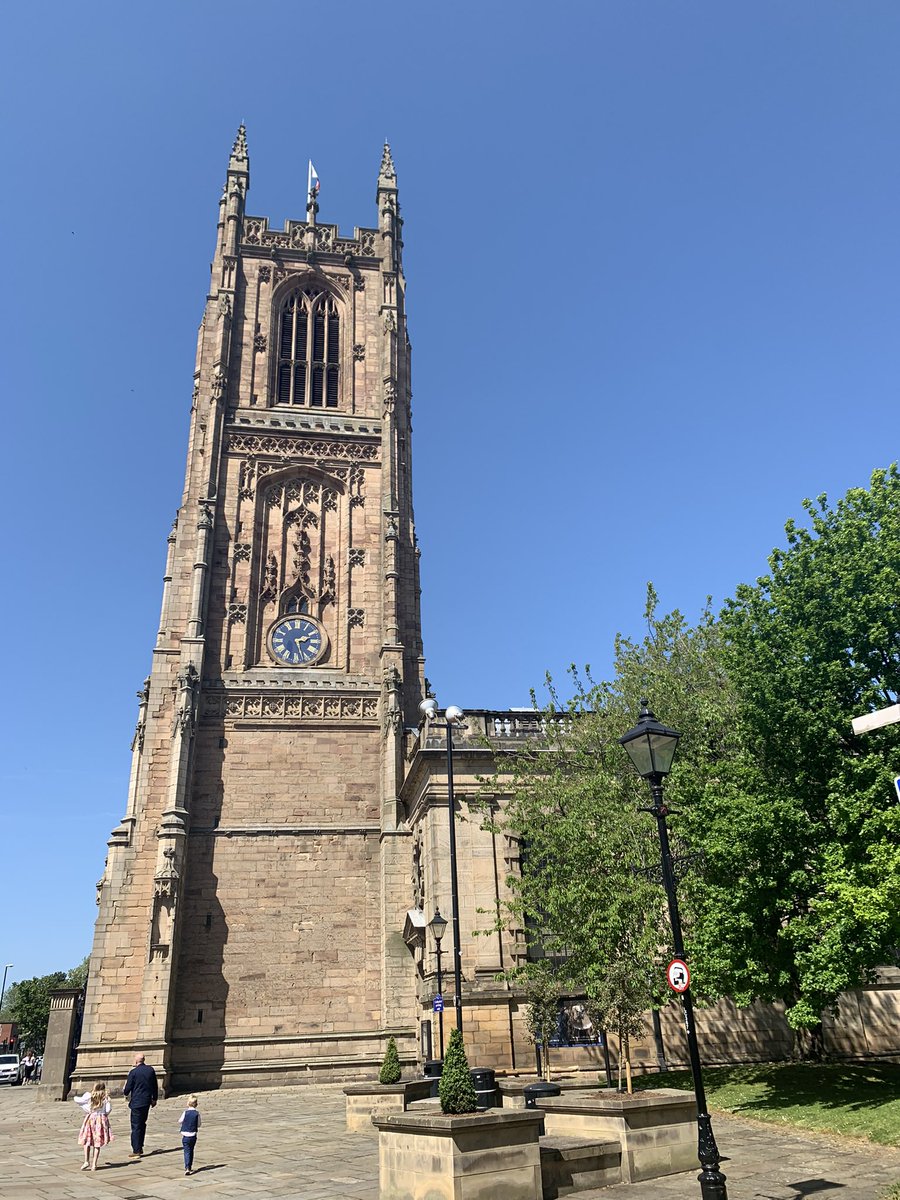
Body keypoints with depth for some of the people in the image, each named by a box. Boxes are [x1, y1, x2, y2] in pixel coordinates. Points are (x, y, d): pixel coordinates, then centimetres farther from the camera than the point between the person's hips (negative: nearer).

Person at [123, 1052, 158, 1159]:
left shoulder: (133, 1072, -14)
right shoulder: (151, 1070, 3)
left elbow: (128, 1088, -9)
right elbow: (155, 1086, 9)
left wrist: (126, 1093, 15)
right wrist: (154, 1099, 20)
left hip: (137, 1102, -5)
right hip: (147, 1101, 5)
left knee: (136, 1127, 1)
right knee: (142, 1124, 18)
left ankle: (136, 1151, 2)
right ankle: (140, 1147, 25)